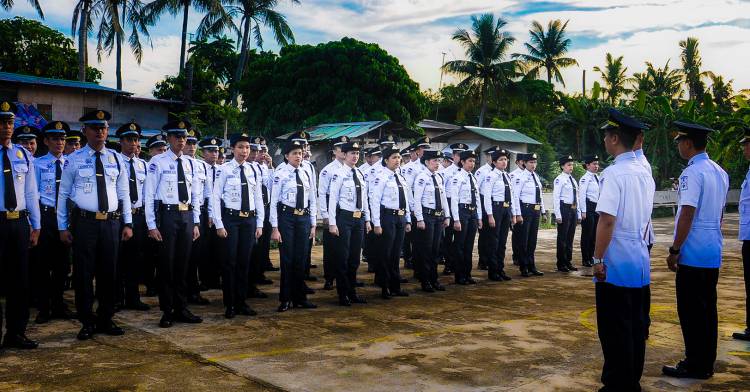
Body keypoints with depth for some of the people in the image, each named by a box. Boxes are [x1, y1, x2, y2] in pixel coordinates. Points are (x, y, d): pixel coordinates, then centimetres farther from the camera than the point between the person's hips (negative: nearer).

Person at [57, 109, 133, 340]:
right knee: (83, 274, 3)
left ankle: (105, 320, 23)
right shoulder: (74, 159, 0)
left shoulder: (116, 159, 8)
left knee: (109, 273, 9)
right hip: (84, 223, -2)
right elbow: (63, 195, 3)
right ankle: (87, 323, 16)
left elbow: (124, 193, 11)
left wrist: (128, 223, 6)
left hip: (111, 223, 3)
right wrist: (63, 227, -1)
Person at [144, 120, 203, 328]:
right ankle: (167, 312, 14)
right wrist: (152, 226, -12)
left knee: (182, 264, 11)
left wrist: (196, 223, 9)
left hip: (187, 217, 5)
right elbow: (149, 195, -7)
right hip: (167, 215, -5)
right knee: (166, 264, 2)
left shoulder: (190, 163, 11)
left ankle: (181, 309, 21)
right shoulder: (157, 162, -5)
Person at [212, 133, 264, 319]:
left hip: (249, 220, 4)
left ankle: (241, 303, 22)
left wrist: (259, 224, 6)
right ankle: (229, 305, 14)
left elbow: (259, 198, 10)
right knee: (229, 262, 2)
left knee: (244, 262, 10)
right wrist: (219, 225, -11)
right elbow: (216, 197, -7)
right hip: (230, 218, -4)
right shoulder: (225, 169, -6)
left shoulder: (253, 171, 7)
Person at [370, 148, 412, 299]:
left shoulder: (401, 177, 13)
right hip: (387, 217, -7)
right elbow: (374, 200, -14)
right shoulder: (381, 177, -10)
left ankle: (395, 286, 24)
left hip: (400, 218, 7)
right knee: (385, 253, 2)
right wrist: (377, 224, -17)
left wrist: (408, 220, 15)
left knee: (396, 253, 14)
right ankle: (384, 288, 13)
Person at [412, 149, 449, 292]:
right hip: (427, 215, -7)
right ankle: (425, 281, 12)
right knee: (425, 249, 2)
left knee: (435, 249, 14)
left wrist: (447, 216, 11)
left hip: (439, 216, 7)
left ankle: (434, 279, 26)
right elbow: (417, 200, -15)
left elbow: (444, 197, 15)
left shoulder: (439, 177, 11)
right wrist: (419, 219, -18)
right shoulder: (422, 178, -12)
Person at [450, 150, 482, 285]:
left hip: (473, 213, 7)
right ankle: (459, 276, 10)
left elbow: (477, 199, 17)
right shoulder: (457, 177, -9)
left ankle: (467, 274, 22)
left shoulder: (474, 178, 13)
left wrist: (479, 218, 13)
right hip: (462, 212, -7)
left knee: (469, 246, 12)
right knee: (459, 245, 1)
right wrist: (456, 220, -18)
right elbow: (454, 199, -14)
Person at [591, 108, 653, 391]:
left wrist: (597, 259, -15)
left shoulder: (614, 173, -16)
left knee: (615, 330, 2)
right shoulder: (645, 173, 8)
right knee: (636, 325, 15)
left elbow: (607, 220, -22)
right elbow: (645, 219, 15)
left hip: (616, 263, -8)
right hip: (640, 261, 8)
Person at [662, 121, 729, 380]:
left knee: (691, 311, 0)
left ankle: (694, 366, 7)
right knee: (708, 308, 14)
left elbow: (687, 214, -19)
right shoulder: (720, 173, 11)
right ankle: (707, 364, 23)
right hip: (713, 253, 9)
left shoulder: (692, 173, -16)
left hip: (693, 254, -9)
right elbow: (720, 213, 18)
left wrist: (674, 250, -13)